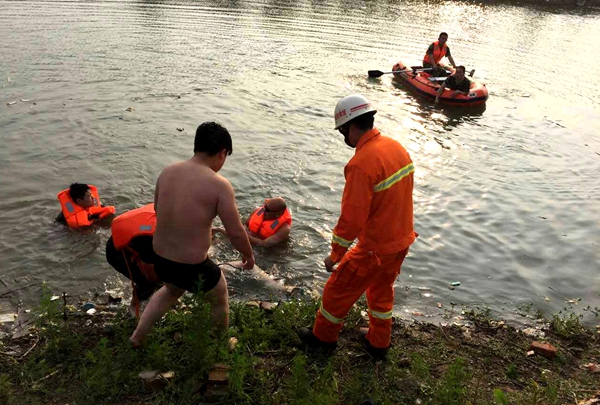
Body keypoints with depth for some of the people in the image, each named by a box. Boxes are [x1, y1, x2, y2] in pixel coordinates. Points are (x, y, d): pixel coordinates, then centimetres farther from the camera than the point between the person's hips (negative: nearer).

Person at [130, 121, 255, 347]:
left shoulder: (167, 172, -3)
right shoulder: (219, 185, -21)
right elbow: (235, 232, -16)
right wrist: (248, 254, 4)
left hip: (160, 258, 6)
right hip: (192, 267, -6)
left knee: (172, 290, 39)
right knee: (219, 295, 27)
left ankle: (137, 336, 45)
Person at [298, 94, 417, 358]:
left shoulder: (361, 163, -27)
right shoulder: (396, 147, 0)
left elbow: (352, 218, -26)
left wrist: (335, 254, -13)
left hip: (375, 248, -8)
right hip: (402, 240, 8)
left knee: (338, 290, 14)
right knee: (381, 291, 28)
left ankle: (323, 337, 36)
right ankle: (378, 343, 45)